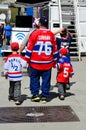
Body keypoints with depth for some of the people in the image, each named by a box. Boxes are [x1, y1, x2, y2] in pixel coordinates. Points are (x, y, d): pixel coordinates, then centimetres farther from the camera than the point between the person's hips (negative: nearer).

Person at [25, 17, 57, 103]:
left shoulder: (35, 33, -7)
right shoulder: (51, 35, 2)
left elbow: (29, 48, -5)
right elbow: (55, 49, 8)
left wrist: (27, 59, 3)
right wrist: (54, 61, 18)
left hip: (35, 62, -2)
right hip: (48, 63, 2)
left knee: (34, 78, 12)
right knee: (46, 80, 8)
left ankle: (35, 94, 10)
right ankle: (44, 96, 10)